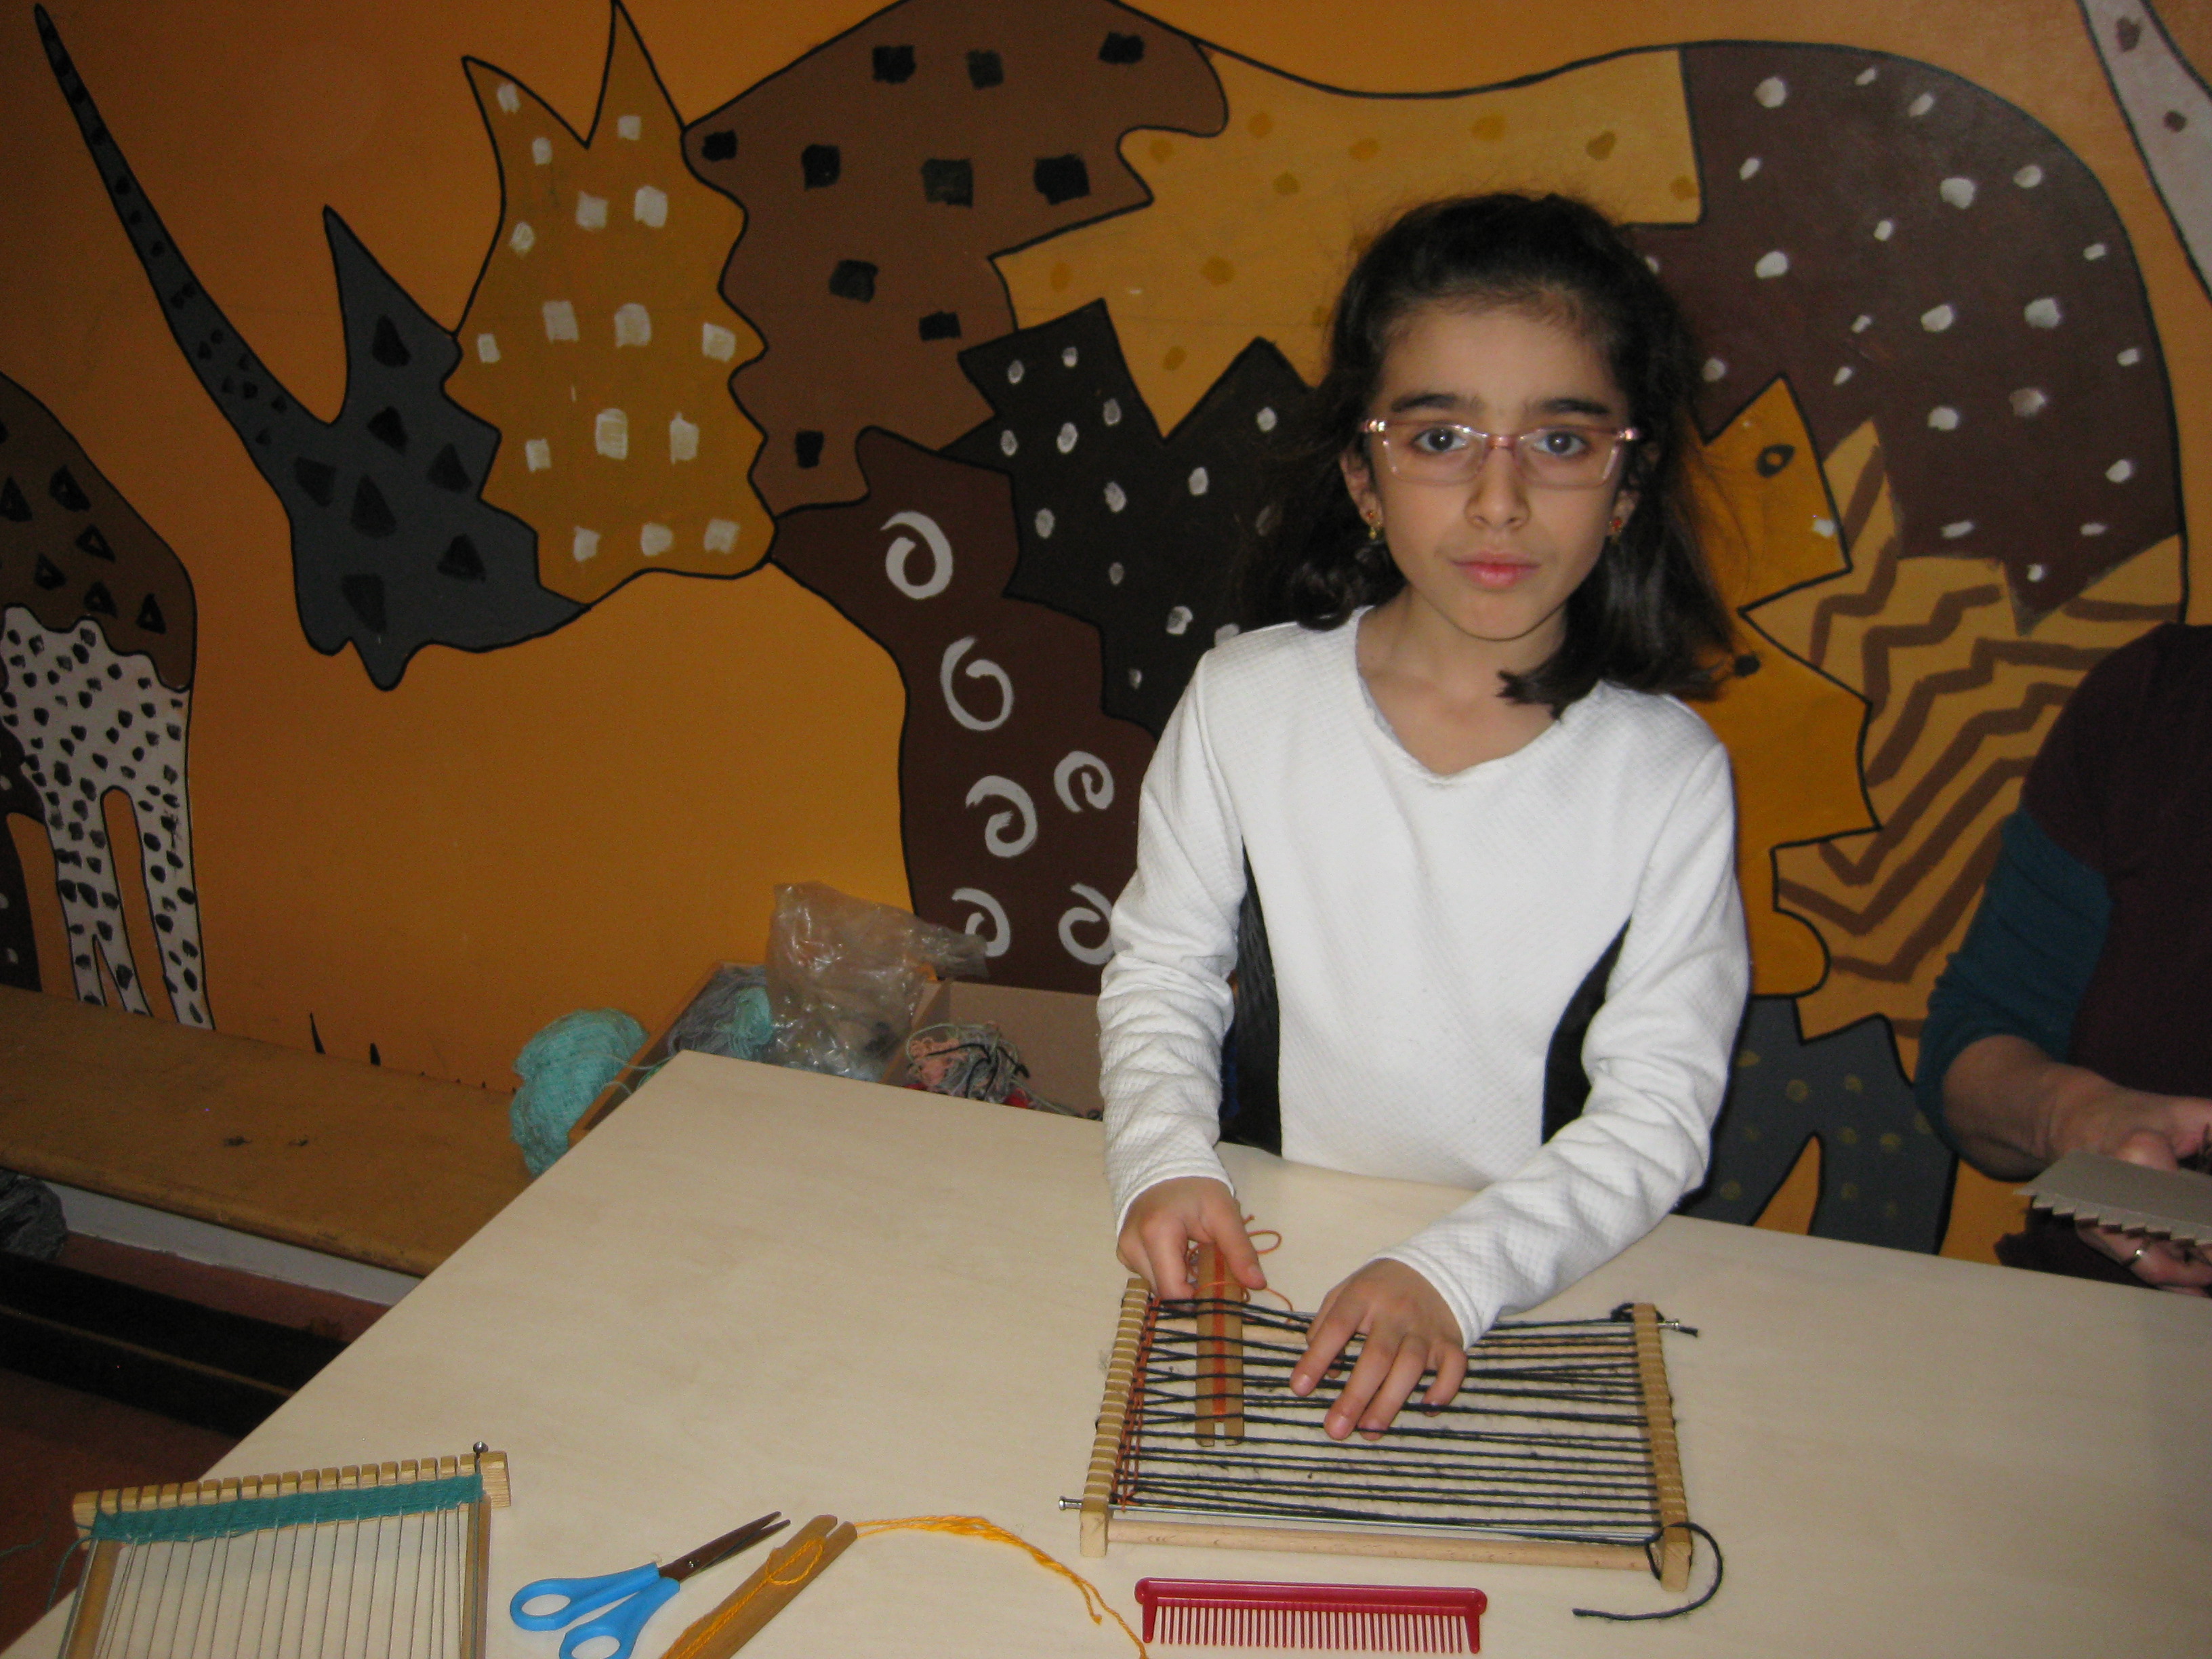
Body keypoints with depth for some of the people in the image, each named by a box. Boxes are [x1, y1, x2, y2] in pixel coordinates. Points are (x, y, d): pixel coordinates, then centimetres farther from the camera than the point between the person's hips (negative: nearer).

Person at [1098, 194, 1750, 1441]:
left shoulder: (1670, 776, -9)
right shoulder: (1243, 701, -5)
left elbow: (1656, 1116, -7)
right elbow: (1163, 968, 6)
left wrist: (1454, 1271, -20)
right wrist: (1167, 1157, -10)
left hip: (1541, 1281, -1)